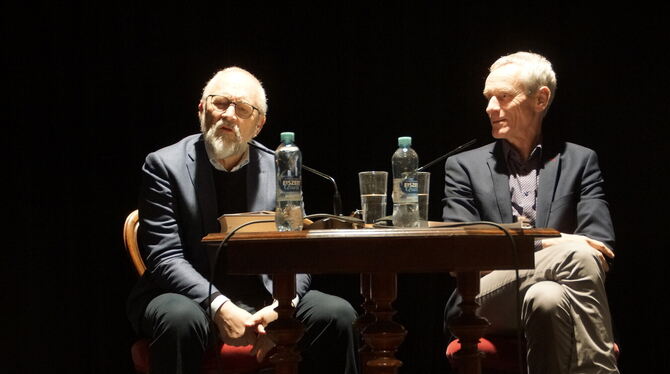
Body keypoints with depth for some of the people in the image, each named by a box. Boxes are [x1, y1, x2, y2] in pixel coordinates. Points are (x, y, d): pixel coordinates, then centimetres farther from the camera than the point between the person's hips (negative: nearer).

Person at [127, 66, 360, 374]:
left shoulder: (279, 169, 6)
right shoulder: (165, 165, -4)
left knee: (338, 315, -19)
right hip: (192, 298, -3)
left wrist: (281, 306, -18)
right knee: (181, 320, -37)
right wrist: (219, 308, -25)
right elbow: (164, 257, -11)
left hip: (263, 299, 4)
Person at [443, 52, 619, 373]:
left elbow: (601, 243, 5)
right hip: (485, 301, -1)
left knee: (547, 297, -38)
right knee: (578, 255, -31)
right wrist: (544, 244, -15)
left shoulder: (579, 161, 16)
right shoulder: (464, 167, 14)